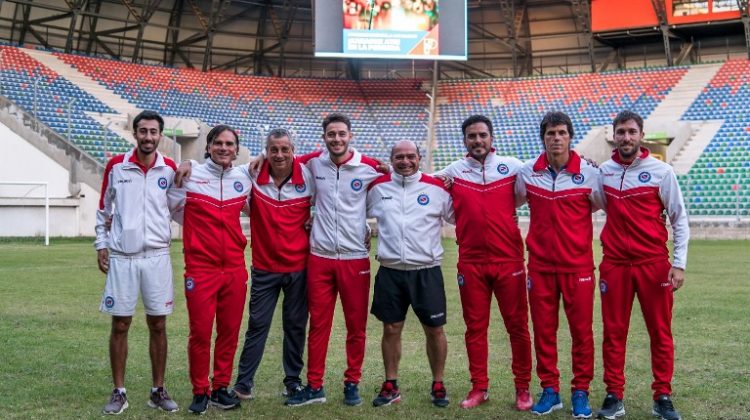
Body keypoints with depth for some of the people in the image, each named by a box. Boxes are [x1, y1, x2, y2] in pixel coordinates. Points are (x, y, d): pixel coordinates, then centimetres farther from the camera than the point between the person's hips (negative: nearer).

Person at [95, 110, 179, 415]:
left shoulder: (169, 169, 3)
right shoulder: (115, 166, 2)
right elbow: (103, 209, 9)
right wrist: (101, 244, 4)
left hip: (157, 256, 1)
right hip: (121, 256, -1)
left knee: (158, 325, 5)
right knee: (120, 325, 3)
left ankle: (158, 391, 17)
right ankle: (119, 392, 16)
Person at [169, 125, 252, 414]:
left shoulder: (245, 179, 7)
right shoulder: (190, 176, -2)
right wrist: (198, 231, 1)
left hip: (235, 268, 3)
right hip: (200, 268, -3)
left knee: (230, 331, 8)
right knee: (200, 332, 0)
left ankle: (221, 388, 22)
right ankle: (199, 392, 16)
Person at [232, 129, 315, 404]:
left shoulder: (308, 177, -5)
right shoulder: (253, 176, -7)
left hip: (299, 265, 1)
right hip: (264, 266, 0)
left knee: (296, 325, 10)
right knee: (257, 324, 4)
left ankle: (293, 380, 24)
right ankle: (243, 382, 15)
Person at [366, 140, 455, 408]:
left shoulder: (437, 188, -1)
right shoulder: (378, 187, 5)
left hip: (427, 271, -1)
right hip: (390, 271, 2)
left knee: (434, 330, 4)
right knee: (391, 329, 8)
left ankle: (438, 385, 22)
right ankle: (391, 386, 23)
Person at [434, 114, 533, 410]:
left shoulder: (512, 167, 2)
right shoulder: (453, 171, 6)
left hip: (509, 260, -1)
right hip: (471, 262, 1)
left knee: (518, 326, 4)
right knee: (475, 327, 8)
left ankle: (523, 388, 17)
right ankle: (479, 388, 20)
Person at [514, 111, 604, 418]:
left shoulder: (589, 173, -4)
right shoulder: (527, 173, 2)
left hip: (578, 265, -1)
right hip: (540, 265, 2)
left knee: (582, 330, 2)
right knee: (543, 330, 7)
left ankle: (581, 392, 16)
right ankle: (549, 391, 19)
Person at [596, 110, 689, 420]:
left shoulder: (661, 171, -2)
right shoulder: (603, 171, 5)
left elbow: (679, 220, 1)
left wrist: (679, 263, -6)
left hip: (654, 263, -2)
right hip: (614, 264, 2)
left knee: (660, 333, 4)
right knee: (613, 333, 5)